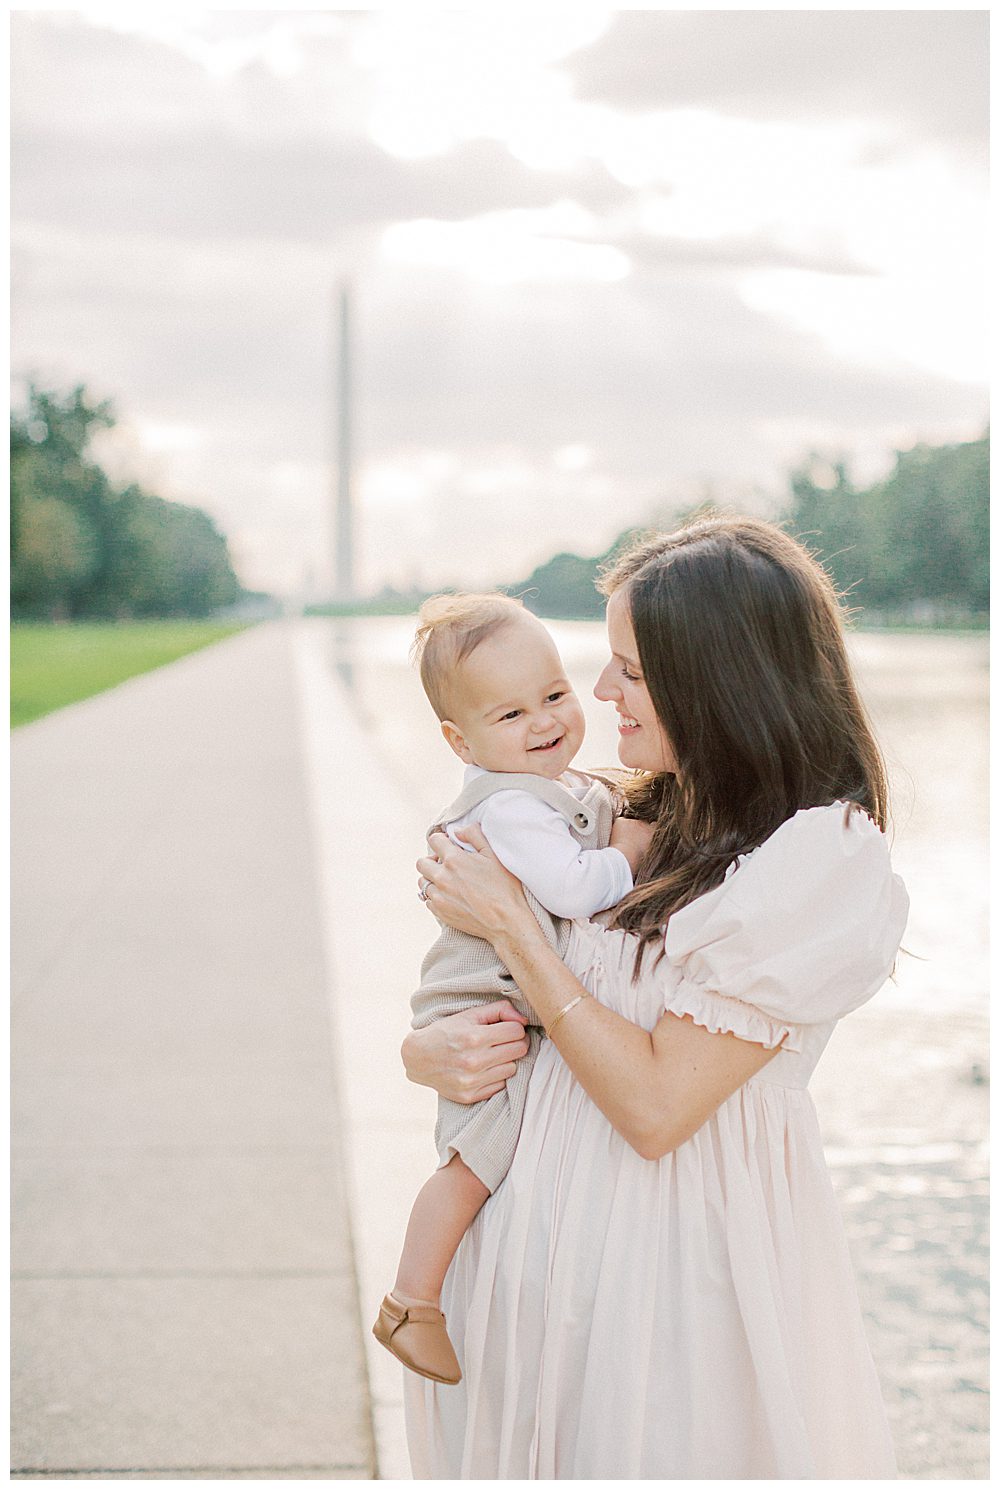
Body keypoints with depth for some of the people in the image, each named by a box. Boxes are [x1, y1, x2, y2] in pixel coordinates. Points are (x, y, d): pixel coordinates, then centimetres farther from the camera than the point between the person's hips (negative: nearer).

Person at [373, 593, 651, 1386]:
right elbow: (572, 886, -34)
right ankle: (410, 1305, -3)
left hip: (554, 1012, 10)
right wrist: (632, 846, -18)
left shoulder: (580, 790, 8)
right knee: (479, 1157, -15)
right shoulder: (508, 808, -24)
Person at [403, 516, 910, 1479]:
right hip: (554, 1226, 7)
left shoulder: (823, 860, -18)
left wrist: (506, 921, -15)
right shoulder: (652, 817, 4)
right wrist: (424, 1048, -11)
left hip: (671, 1257, -7)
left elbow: (655, 1103, -21)